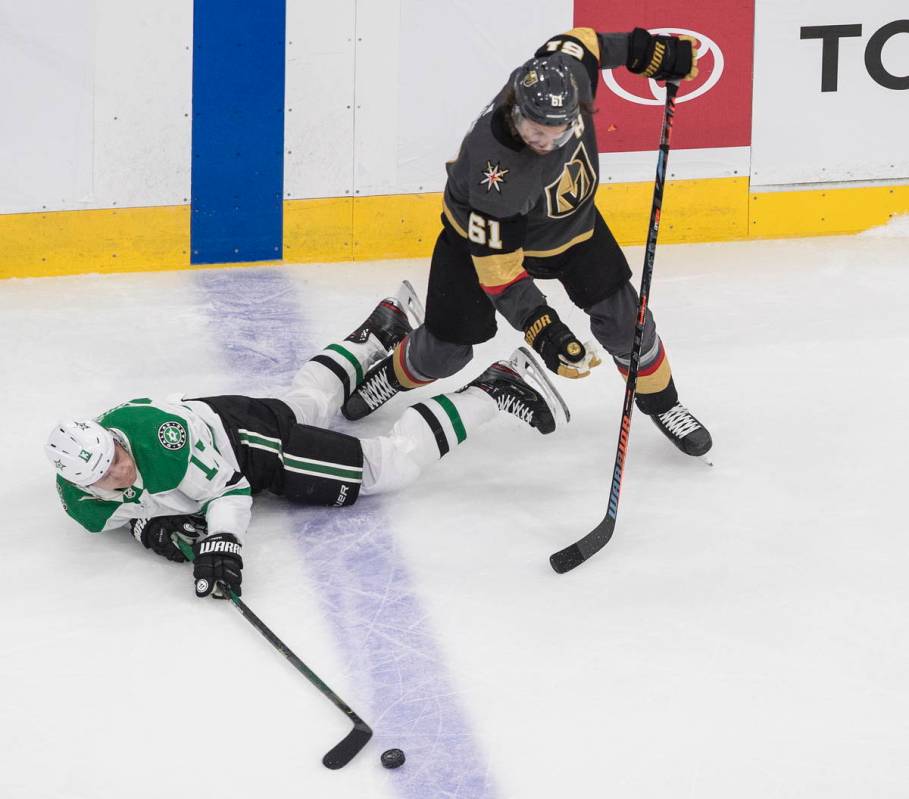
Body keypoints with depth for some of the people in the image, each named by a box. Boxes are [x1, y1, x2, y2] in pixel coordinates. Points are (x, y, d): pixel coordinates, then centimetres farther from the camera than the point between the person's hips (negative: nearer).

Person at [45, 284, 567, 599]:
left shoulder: (157, 434, -42)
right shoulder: (80, 502, -24)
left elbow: (229, 484, -36)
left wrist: (221, 540, -52)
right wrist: (146, 523, -23)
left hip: (242, 430, -6)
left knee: (391, 465, -4)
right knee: (310, 400, 34)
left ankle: (496, 389, 11)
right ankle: (381, 328, 59)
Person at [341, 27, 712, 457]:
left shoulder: (565, 72, -34)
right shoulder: (494, 174, -45)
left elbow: (580, 43, -7)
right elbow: (497, 268, -37)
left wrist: (645, 50, -5)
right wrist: (539, 327, -42)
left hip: (572, 221, 4)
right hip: (486, 231, -4)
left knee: (620, 314, -1)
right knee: (447, 346, 4)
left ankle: (660, 400, 24)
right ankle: (396, 375, 38)